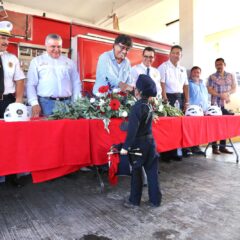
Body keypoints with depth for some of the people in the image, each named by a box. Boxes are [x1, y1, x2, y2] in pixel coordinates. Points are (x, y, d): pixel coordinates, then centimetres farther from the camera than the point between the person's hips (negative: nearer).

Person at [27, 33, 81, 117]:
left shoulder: (69, 62, 14)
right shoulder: (37, 61, 8)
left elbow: (76, 84, 12)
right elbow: (31, 85, 4)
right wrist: (34, 104, -8)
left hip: (66, 103, 2)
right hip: (46, 103, -2)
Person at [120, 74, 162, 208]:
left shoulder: (138, 107, -19)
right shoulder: (149, 105, 5)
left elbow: (132, 129, -25)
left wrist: (126, 147, -24)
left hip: (139, 144, -7)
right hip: (150, 142, 7)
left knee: (136, 172, 8)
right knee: (152, 172, 12)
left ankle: (134, 200, 22)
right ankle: (155, 200, 24)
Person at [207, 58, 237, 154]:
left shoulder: (231, 76, 11)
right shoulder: (212, 77, 1)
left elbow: (234, 88, 9)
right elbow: (210, 90, -7)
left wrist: (227, 93, -11)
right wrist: (221, 95, -18)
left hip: (227, 105, 4)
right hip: (215, 105, -3)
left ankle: (223, 147, 17)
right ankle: (214, 147, 5)